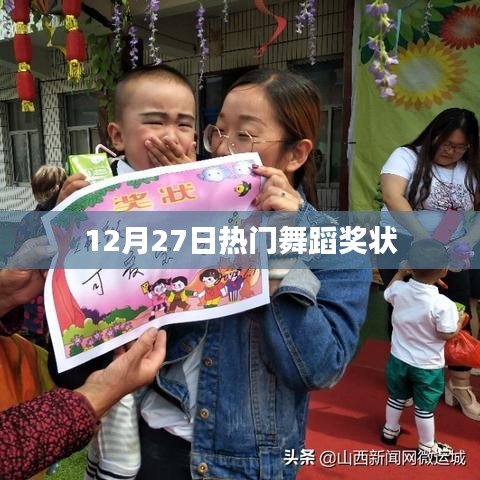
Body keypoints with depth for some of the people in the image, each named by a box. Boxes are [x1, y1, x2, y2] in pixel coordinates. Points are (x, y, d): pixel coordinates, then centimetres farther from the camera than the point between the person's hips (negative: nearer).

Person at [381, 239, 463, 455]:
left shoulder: (399, 289, -16)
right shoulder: (443, 304, -28)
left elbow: (388, 293, 8)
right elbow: (446, 335, -19)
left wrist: (400, 272, 16)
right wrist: (460, 322, 0)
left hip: (399, 358, 4)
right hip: (427, 366, -4)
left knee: (396, 398, 24)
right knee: (424, 408, 14)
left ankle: (390, 431, 44)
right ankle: (427, 448, 33)